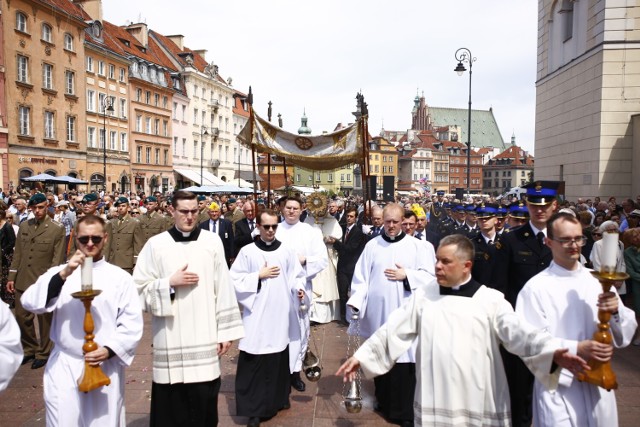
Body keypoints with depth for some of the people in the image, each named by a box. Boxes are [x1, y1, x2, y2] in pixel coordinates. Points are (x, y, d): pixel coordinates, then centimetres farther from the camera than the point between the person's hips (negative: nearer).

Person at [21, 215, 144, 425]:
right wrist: (63, 275, -21)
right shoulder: (58, 273, 6)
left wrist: (109, 350, -16)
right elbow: (30, 303, -9)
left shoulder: (120, 277, 1)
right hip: (64, 368, 1)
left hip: (106, 367, 0)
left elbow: (132, 323, -3)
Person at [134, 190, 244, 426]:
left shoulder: (212, 241, 1)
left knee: (204, 402, 7)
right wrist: (170, 283, -12)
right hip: (170, 339, 0)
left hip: (204, 337, 0)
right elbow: (139, 288, 2)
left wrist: (225, 332, 0)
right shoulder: (156, 244, 0)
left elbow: (223, 289, 1)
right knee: (171, 403, 8)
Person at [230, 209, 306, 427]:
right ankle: (254, 409, 11)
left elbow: (296, 276, 7)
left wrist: (298, 288, -13)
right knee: (255, 363, -1)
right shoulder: (247, 251, -2)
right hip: (257, 315, -2)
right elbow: (236, 280, -3)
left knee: (279, 361, 13)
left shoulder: (286, 251, 5)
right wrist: (260, 275, -11)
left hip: (280, 314, 2)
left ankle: (278, 399, 32)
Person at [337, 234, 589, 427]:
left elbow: (520, 332, -13)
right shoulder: (423, 295, 1)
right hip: (434, 399, 2)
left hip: (479, 402, -1)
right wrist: (362, 356, 1)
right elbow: (394, 330, 3)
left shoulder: (491, 299, -4)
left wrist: (553, 353, -31)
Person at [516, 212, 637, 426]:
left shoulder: (598, 280, 2)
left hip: (599, 386, 4)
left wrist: (615, 312, -19)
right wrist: (577, 349, -24)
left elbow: (624, 335, 1)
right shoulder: (536, 287, -11)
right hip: (558, 389, -4)